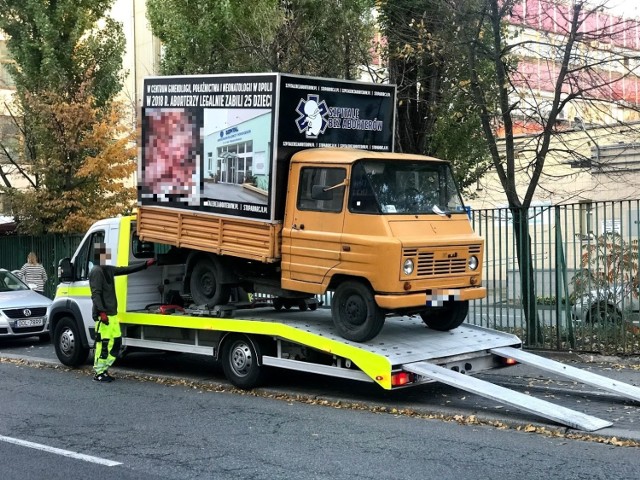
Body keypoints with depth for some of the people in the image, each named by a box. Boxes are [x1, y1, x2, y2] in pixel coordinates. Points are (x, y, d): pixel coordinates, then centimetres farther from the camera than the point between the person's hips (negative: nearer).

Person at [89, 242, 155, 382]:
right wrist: (102, 312, -25)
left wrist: (146, 264, 23)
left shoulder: (108, 270, 16)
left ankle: (104, 369, 18)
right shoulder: (96, 271, -12)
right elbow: (96, 294, -18)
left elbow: (127, 270, 24)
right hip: (104, 315, -10)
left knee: (116, 341, 11)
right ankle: (99, 373, 2)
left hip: (112, 314, 10)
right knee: (103, 344, -6)